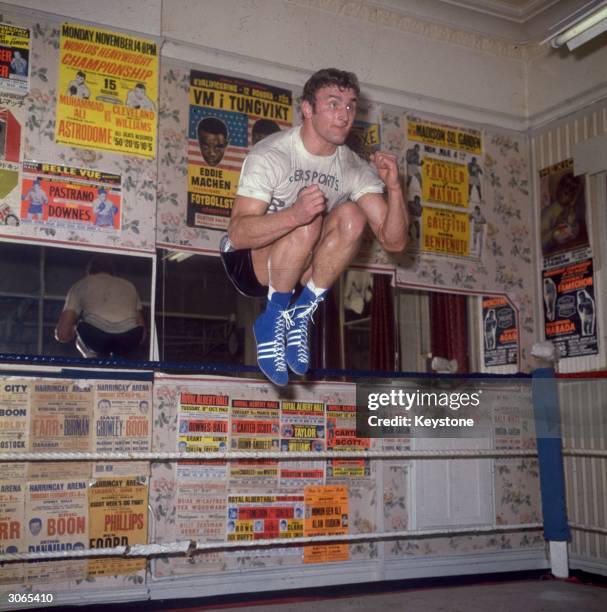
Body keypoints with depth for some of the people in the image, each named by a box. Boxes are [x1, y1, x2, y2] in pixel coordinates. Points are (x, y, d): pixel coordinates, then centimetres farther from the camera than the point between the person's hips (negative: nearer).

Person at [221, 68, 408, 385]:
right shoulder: (270, 155, -19)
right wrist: (294, 214, -47)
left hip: (303, 269, 5)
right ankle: (272, 320, -16)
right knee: (308, 224, -33)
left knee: (351, 216, -22)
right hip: (248, 262, -4)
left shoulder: (357, 170, -5)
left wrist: (394, 188, -29)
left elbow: (394, 241, -11)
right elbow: (237, 234, -29)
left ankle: (300, 314, -14)